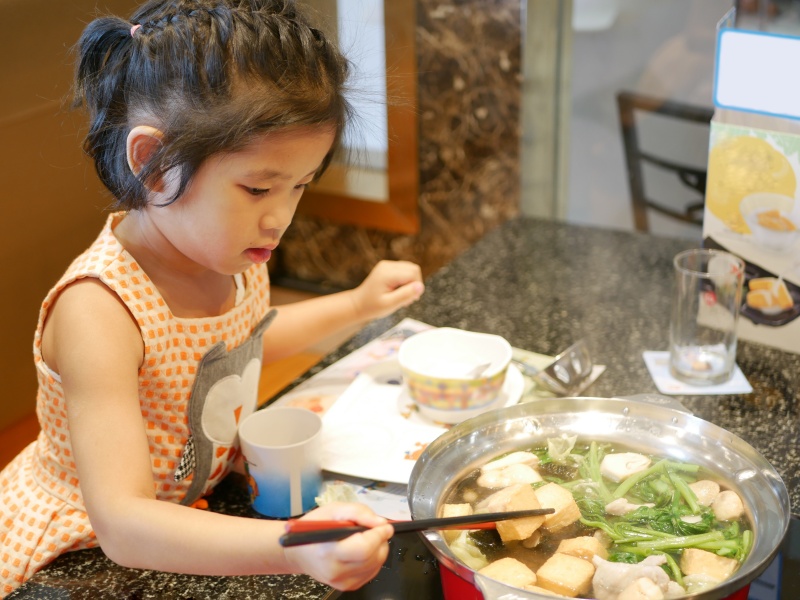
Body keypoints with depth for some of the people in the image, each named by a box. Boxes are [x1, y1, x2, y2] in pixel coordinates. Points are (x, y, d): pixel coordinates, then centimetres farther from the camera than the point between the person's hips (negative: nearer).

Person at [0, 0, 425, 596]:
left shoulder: (228, 255, -7)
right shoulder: (98, 308, -30)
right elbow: (123, 523, -35)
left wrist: (356, 305, 11)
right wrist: (292, 548, -48)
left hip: (201, 515, 6)